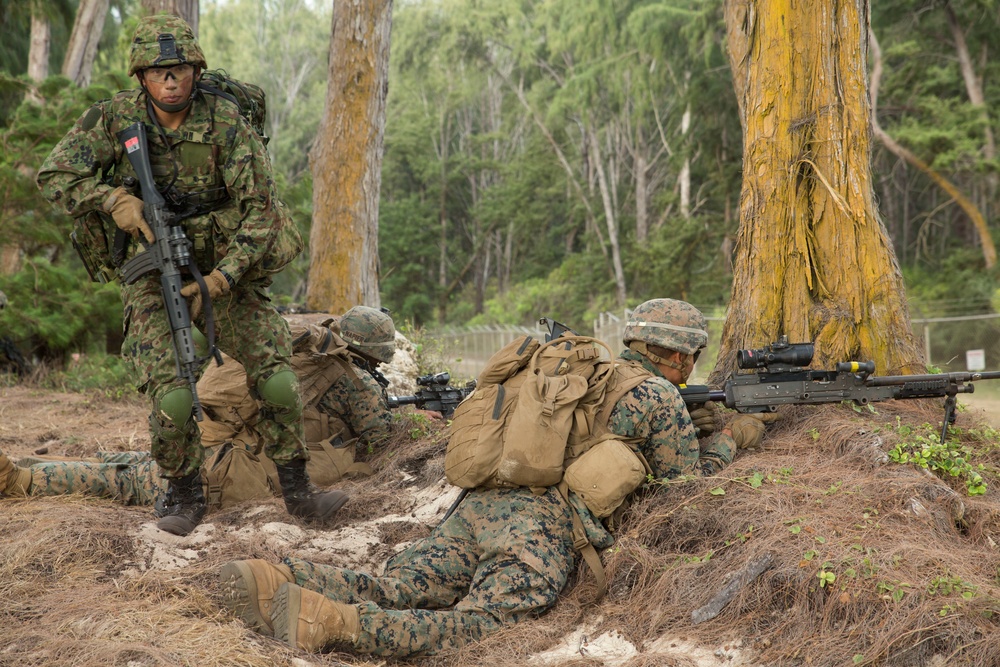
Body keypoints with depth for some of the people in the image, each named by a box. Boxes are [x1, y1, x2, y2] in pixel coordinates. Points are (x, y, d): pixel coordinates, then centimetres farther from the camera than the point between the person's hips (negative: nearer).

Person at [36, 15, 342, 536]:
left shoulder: (226, 122, -14)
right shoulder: (114, 118, -9)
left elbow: (260, 209, -14)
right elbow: (53, 177, -3)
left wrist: (220, 280, -22)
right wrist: (113, 198, -21)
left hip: (227, 269, 0)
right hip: (154, 274, 0)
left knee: (277, 380, -9)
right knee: (172, 399, -15)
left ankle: (297, 492, 9)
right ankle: (185, 499, 10)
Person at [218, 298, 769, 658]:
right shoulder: (659, 394, 9)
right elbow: (688, 476, 17)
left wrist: (688, 421, 50)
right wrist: (732, 437, 34)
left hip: (481, 502, 8)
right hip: (542, 524, -7)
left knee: (389, 593, -3)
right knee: (475, 627, -20)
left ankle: (275, 580, -24)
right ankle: (329, 622, -38)